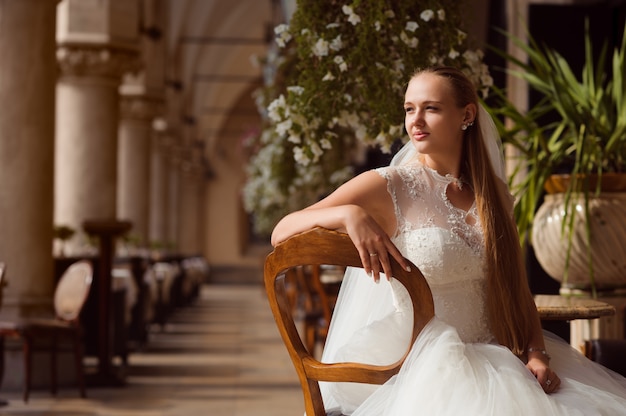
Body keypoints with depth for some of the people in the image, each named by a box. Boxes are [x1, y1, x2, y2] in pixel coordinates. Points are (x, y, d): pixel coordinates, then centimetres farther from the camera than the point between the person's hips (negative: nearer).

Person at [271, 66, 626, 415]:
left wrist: (537, 353, -5)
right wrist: (348, 213, -29)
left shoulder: (493, 194, 11)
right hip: (424, 362, -4)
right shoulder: (388, 187, -4)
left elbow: (517, 287, 13)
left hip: (498, 357, 5)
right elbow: (282, 233, -10)